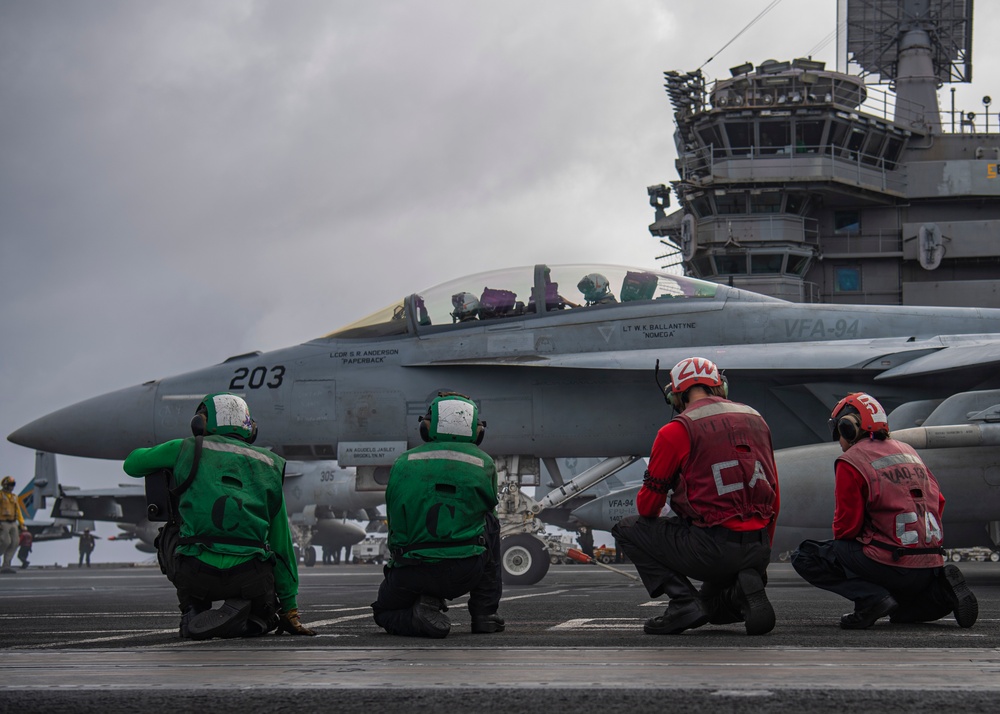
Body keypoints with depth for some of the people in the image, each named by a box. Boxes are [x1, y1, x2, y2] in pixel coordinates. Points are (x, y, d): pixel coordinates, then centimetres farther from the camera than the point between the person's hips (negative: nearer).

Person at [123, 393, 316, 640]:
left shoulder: (187, 448, 14)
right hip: (250, 578, 0)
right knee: (266, 616, 32)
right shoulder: (270, 466, 20)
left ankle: (194, 611, 14)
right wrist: (290, 609, 26)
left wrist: (167, 462, 54)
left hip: (196, 574, 0)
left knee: (169, 534, 32)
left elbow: (132, 464, 32)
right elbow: (281, 543, 21)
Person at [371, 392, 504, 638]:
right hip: (466, 575, 0)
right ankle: (485, 613, 25)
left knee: (384, 611, 30)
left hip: (411, 574, 0)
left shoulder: (403, 464, 6)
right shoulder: (484, 465, 5)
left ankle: (420, 616, -6)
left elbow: (395, 524, 14)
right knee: (490, 524, 30)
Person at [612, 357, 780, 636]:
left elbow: (647, 506, 0)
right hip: (758, 551, 6)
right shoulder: (755, 420, 14)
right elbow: (773, 498, 18)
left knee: (628, 528, 15)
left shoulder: (677, 431, -5)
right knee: (714, 609, 34)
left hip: (713, 548, -6)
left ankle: (683, 601, -2)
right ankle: (746, 588, -1)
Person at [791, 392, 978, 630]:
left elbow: (847, 525, -8)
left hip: (891, 564, -8)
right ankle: (940, 590, 6)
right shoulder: (908, 452, 17)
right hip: (931, 564, 8)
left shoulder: (851, 462, -6)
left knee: (804, 556, 0)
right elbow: (938, 501, 19)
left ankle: (870, 596, -14)